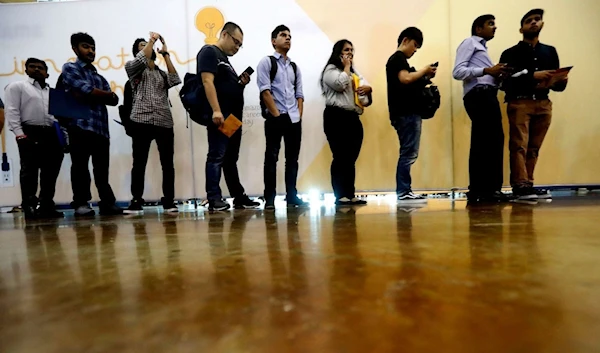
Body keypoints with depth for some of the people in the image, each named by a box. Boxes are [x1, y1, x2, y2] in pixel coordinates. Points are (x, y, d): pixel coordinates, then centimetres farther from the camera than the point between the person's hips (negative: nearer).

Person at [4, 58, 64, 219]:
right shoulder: (17, 86, 12)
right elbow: (12, 111, 1)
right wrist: (19, 133, -12)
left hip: (52, 134, 4)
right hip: (30, 133, -3)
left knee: (50, 172, 1)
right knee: (29, 171, -6)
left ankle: (47, 206, 8)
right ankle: (29, 207, -3)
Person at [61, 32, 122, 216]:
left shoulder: (99, 77, 25)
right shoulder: (70, 68, 9)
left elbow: (113, 99, 9)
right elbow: (87, 90, -8)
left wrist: (91, 95, -5)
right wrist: (105, 95, 8)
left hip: (101, 127, 5)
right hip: (81, 125, -4)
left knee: (102, 168, 4)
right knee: (80, 166, -1)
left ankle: (107, 203, 6)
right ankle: (81, 204, 4)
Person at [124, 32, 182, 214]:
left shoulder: (162, 73, 24)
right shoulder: (132, 67, 15)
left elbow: (175, 80, 3)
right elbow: (142, 59, -7)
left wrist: (165, 53, 7)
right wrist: (152, 39, 3)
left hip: (165, 122, 3)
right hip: (142, 121, -2)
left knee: (167, 163, -1)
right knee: (139, 163, -2)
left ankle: (169, 201, 4)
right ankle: (136, 201, 6)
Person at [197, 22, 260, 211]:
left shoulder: (225, 59, 27)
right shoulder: (209, 52, -1)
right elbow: (208, 82, -15)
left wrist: (241, 84, 10)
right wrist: (216, 110, -24)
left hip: (233, 117, 9)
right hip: (220, 116, -9)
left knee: (231, 159, 10)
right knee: (216, 157, -8)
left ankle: (239, 197, 16)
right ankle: (214, 199, -4)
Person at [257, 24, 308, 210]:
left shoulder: (295, 67, 20)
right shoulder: (266, 62, 4)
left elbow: (299, 94, 16)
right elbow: (265, 91, -6)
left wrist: (299, 115, 2)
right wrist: (277, 114, -12)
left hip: (294, 119, 5)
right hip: (275, 118, -5)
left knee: (292, 158, 6)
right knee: (271, 157, -4)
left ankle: (292, 196, 14)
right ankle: (269, 198, 3)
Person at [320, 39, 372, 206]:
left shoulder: (354, 72, 27)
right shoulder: (330, 70, 4)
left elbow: (367, 86, 18)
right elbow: (341, 84, -16)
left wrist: (367, 88, -5)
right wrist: (346, 67, 0)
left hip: (353, 118, 8)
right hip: (337, 117, -7)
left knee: (351, 159, 5)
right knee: (340, 157, -9)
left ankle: (350, 195, 9)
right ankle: (340, 196, -5)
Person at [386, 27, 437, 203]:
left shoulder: (397, 59, 26)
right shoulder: (398, 58, -3)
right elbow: (405, 78, -21)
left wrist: (424, 79, 11)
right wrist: (424, 71, -5)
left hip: (408, 113, 10)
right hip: (406, 114, -10)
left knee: (408, 154, 9)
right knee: (408, 153, -10)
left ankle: (404, 191, 12)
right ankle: (403, 192, -6)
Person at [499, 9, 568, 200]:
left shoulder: (550, 51, 21)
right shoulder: (511, 53, 7)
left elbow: (555, 83, 17)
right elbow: (506, 82, -7)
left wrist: (561, 81, -4)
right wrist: (532, 76, -17)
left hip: (543, 104, 5)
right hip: (519, 103, -4)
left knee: (534, 148, 3)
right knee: (519, 146, -11)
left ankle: (527, 185, 6)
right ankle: (520, 186, -11)